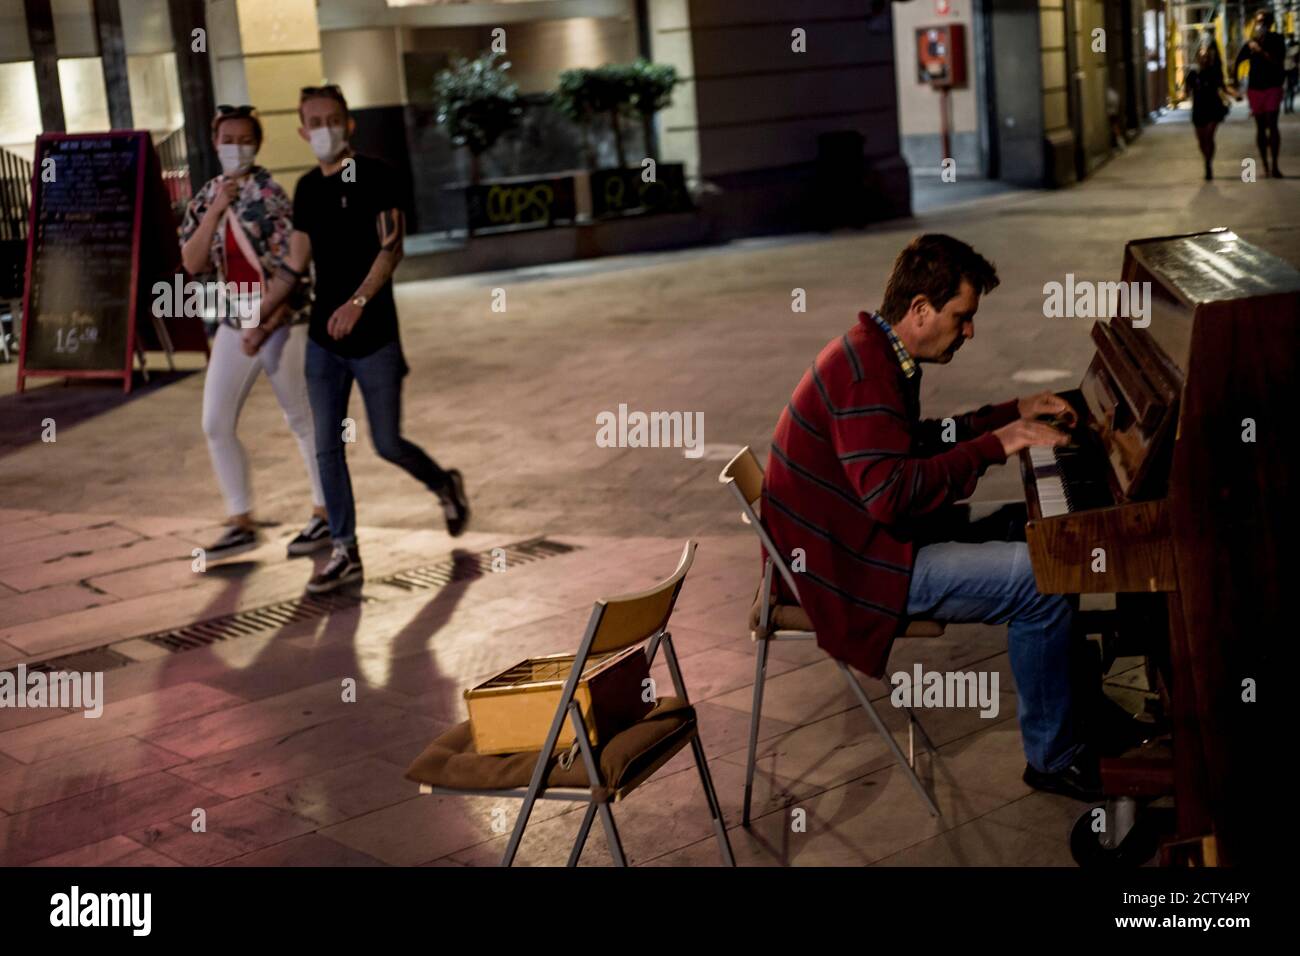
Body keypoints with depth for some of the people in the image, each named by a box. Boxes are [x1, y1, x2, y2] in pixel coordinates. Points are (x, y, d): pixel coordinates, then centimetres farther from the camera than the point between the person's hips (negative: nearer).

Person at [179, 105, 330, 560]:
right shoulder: (207, 197, 7)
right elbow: (192, 263, -2)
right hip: (234, 325, 6)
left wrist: (261, 321, -19)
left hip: (281, 322, -6)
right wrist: (216, 210, -12)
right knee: (216, 425, 4)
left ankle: (325, 516, 18)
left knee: (302, 420, 5)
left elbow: (290, 267, -15)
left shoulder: (268, 195, -11)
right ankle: (241, 523, 15)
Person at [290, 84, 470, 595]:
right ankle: (345, 552, 12)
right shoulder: (306, 188, 10)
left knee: (387, 443, 1)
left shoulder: (373, 174, -6)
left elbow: (392, 246, -14)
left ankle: (446, 485, 31)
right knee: (326, 448, 3)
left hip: (374, 337, -5)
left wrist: (358, 301, -27)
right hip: (323, 341, 5)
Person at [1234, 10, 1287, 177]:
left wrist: (1261, 51, -24)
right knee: (1260, 127, 5)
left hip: (1273, 88, -2)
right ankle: (1265, 165, 11)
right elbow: (1236, 64, 7)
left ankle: (1274, 165, -12)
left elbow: (1278, 62, -15)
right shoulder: (1250, 44, 0)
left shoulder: (1277, 40, -3)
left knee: (1272, 125, -11)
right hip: (1255, 88, 2)